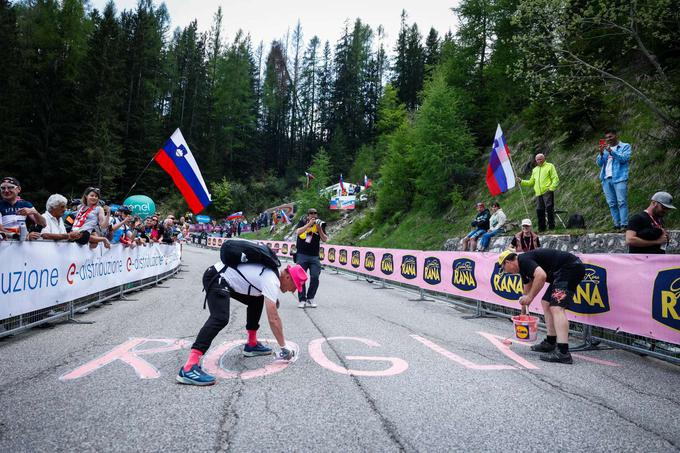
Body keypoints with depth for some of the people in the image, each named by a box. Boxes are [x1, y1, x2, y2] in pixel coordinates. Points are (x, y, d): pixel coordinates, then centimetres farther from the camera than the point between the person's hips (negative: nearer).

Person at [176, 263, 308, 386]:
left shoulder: (272, 275, 11)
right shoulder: (271, 281, -18)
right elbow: (273, 319, -21)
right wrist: (284, 348, -13)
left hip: (226, 279, 11)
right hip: (216, 278, -11)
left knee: (257, 300, 19)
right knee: (220, 319, -29)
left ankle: (252, 345, 25)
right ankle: (188, 368, -37)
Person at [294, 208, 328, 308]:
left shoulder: (320, 224, 4)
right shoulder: (303, 222, 3)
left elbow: (325, 239, -2)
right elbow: (297, 232, -15)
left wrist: (319, 229, -15)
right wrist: (309, 224, -21)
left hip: (314, 256, 1)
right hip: (302, 255, -1)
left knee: (315, 277, -5)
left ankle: (310, 298, 11)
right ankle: (302, 299, 8)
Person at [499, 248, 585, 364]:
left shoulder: (523, 260, -12)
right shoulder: (523, 267, 18)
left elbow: (541, 275, -29)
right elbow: (527, 290, 30)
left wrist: (530, 297, -17)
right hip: (563, 272, 11)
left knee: (556, 307, -19)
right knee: (546, 302, 19)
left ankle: (563, 352, -26)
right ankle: (550, 343, 25)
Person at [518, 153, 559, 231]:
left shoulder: (550, 166, 8)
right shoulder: (534, 170, 24)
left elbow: (555, 179, 0)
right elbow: (531, 182, 26)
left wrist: (551, 188, -13)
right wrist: (521, 181, 13)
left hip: (547, 192, -5)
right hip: (538, 193, 5)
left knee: (549, 208, -12)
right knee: (539, 210, 2)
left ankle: (551, 226, -5)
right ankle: (542, 228, 9)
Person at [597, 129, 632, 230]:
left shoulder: (625, 146, 7)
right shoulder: (605, 148, 20)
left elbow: (624, 158, -10)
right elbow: (599, 163, 11)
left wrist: (611, 151, -19)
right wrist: (601, 154, -7)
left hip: (619, 178, -5)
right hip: (606, 179, 5)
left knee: (622, 202, -11)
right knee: (612, 203, 4)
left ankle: (624, 225, -12)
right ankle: (617, 224, 7)